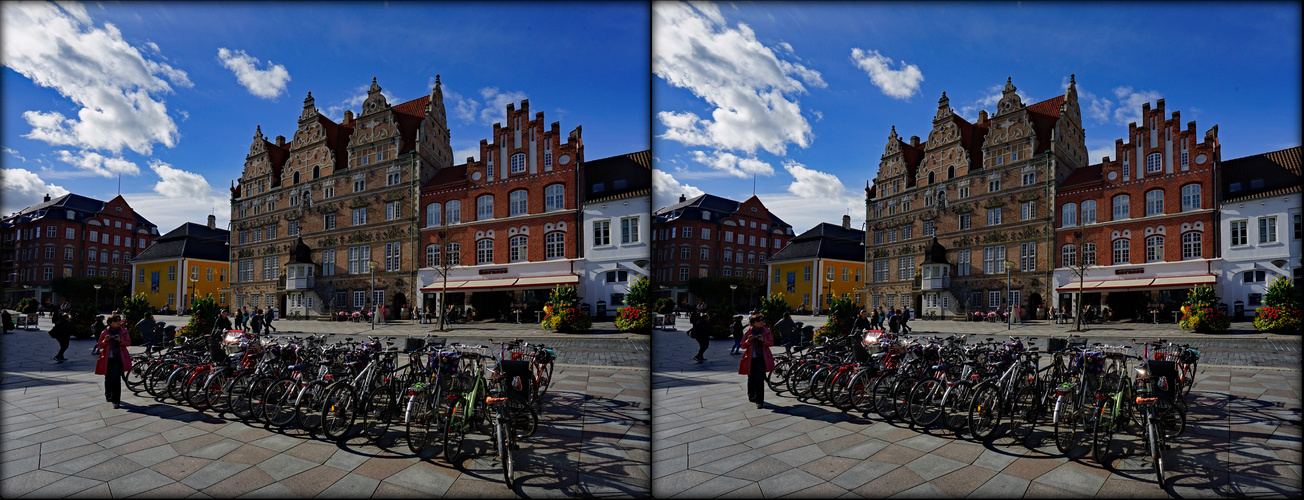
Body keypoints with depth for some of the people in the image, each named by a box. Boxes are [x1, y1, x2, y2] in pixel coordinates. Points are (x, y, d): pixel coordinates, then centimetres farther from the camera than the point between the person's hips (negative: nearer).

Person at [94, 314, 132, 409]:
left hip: (119, 358, -2)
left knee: (116, 379, -13)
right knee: (108, 379, 13)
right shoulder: (105, 332, 1)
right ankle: (108, 395, 43)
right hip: (108, 359, 2)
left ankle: (116, 401, -9)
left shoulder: (123, 331, 2)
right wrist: (105, 341, -15)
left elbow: (128, 343, 5)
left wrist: (120, 341, -15)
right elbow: (99, 346, 6)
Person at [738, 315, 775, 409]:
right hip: (751, 359, 1)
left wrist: (763, 340, -13)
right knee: (751, 379, 11)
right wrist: (748, 340, -17)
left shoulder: (766, 331, 3)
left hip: (762, 359, -1)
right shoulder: (749, 331, 1)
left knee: (759, 379, -12)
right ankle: (751, 396, 40)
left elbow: (771, 342, 6)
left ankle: (759, 401, -5)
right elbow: (743, 346, 4)